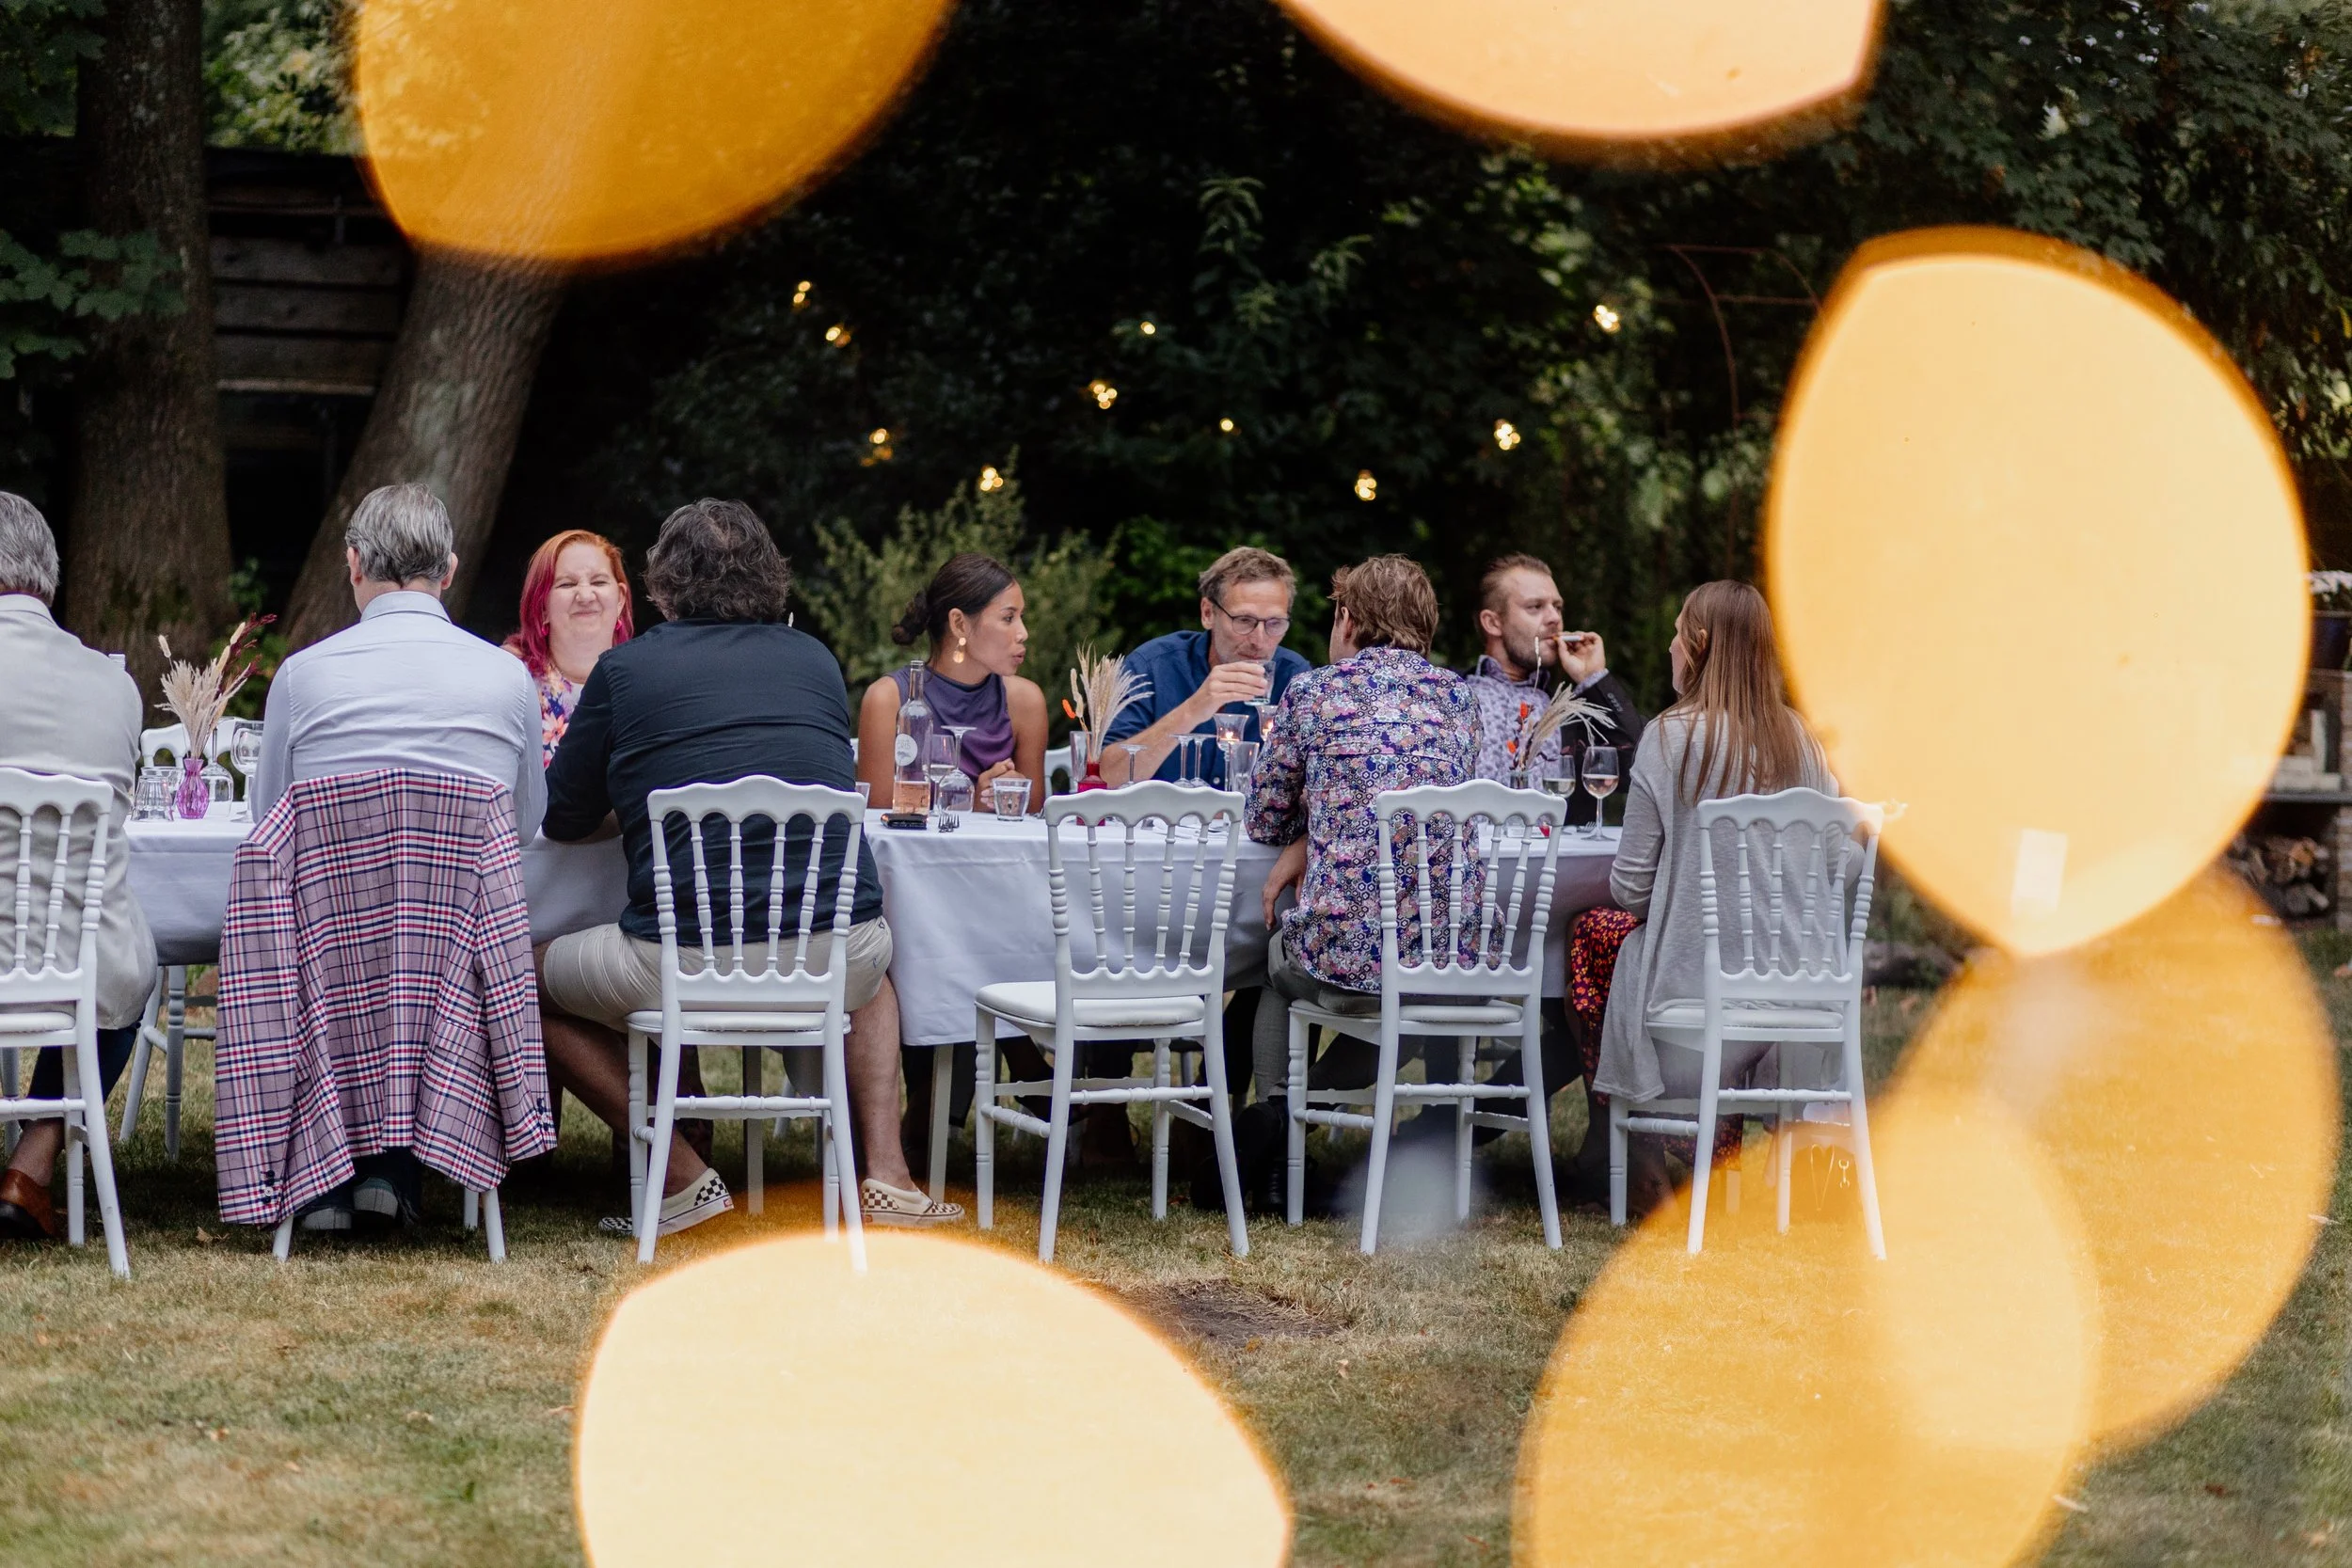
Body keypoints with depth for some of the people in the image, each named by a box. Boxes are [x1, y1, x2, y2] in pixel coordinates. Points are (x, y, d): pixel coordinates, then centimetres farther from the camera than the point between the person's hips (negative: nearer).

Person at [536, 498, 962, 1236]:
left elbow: (563, 820, 11)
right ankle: (885, 1173, 19)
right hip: (832, 965, 4)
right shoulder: (815, 660, 12)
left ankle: (682, 1178, 10)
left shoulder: (626, 668, 3)